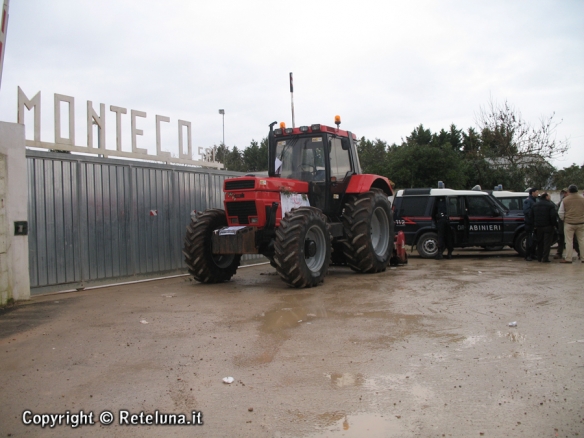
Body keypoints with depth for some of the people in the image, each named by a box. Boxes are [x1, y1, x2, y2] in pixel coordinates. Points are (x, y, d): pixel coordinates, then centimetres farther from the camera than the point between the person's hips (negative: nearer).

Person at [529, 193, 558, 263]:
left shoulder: (535, 205, 10)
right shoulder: (551, 205, -9)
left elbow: (530, 216, 10)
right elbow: (553, 216, -16)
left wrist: (534, 225, 12)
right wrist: (554, 224, -3)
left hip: (538, 227, 5)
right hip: (548, 227, -5)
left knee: (540, 243, 13)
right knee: (547, 242, -2)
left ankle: (539, 258, 15)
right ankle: (545, 258, -6)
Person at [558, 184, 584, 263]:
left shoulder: (565, 200, -3)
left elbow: (560, 213, -1)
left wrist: (563, 219, 15)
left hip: (569, 223, -2)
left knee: (569, 241, 0)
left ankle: (568, 259, 0)